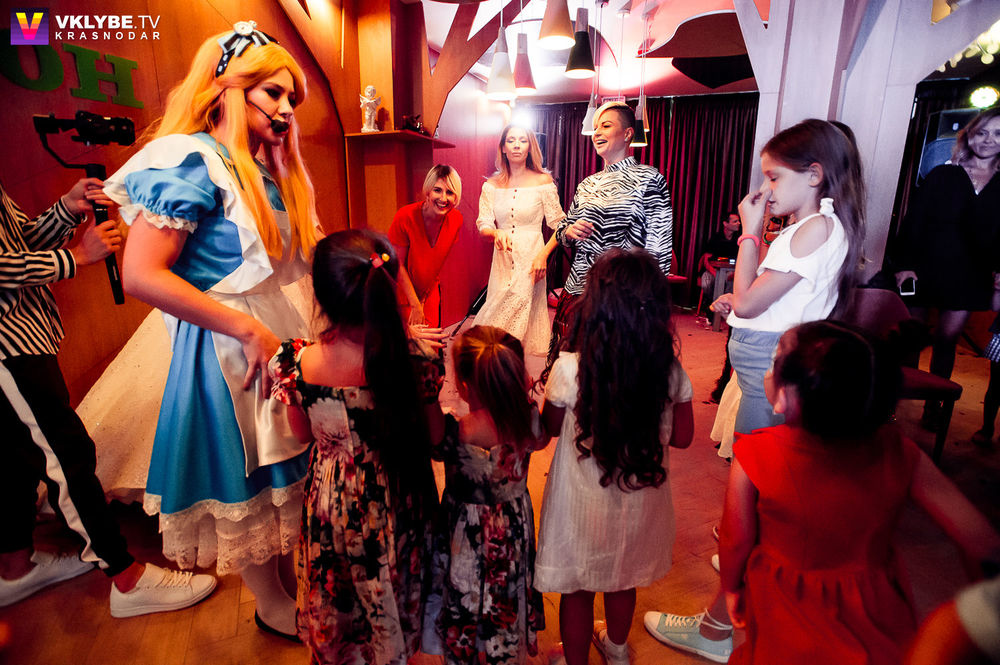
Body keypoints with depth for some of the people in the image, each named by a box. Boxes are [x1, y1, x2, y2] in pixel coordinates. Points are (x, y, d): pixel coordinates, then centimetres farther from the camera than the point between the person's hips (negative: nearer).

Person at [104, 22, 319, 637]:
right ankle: (273, 607, 34)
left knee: (284, 472, 19)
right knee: (247, 482, 11)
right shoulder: (192, 161, -14)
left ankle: (292, 578, 42)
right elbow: (140, 276, -21)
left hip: (277, 338, 8)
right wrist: (252, 330, -21)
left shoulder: (265, 170, 11)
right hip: (229, 351, -8)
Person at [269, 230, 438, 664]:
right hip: (397, 497, 0)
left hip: (332, 495, 0)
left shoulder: (294, 362, -25)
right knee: (396, 586, 30)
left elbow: (304, 434, -7)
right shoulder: (413, 358, -26)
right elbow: (434, 438, -10)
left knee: (335, 594, 31)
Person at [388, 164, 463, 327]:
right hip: (402, 293, -4)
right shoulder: (405, 217, -25)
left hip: (430, 291, 4)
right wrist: (415, 305, -15)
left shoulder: (456, 219, -13)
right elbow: (398, 265, -17)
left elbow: (439, 260, 0)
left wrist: (423, 300, 0)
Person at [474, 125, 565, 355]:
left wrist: (543, 254, -15)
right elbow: (483, 224, 5)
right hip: (502, 260, 3)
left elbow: (559, 226, -2)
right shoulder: (492, 185, 7)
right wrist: (496, 233, -18)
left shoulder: (542, 181, -2)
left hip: (531, 260, -3)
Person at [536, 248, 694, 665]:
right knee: (623, 581, 30)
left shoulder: (568, 369, -28)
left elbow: (549, 427, -10)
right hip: (639, 502, 4)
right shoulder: (671, 372, -19)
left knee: (577, 592, 21)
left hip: (582, 503, -3)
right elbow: (681, 437, -3)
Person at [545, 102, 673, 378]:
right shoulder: (587, 184, 15)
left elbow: (659, 247, -5)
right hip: (578, 291, 5)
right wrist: (569, 231, -2)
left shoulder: (649, 179, -1)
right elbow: (563, 233, 22)